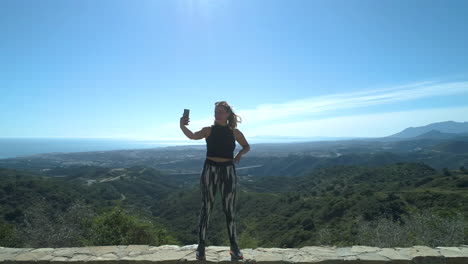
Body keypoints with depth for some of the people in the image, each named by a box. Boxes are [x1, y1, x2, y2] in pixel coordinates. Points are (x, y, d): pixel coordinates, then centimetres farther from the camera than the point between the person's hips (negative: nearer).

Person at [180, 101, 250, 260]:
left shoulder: (234, 132, 4)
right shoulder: (209, 130, -1)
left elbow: (247, 147, 16)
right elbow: (193, 136, -19)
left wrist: (240, 154, -6)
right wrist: (182, 126, -38)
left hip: (228, 171, 2)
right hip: (210, 170, -1)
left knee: (229, 210, 8)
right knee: (206, 208, 4)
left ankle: (234, 246, 21)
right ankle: (201, 246, 16)